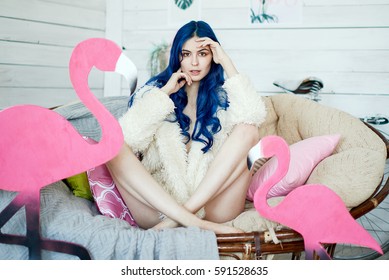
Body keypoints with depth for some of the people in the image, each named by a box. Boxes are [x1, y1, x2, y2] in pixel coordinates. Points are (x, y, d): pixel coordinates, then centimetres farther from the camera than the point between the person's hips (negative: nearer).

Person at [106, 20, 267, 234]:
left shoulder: (223, 97, 12)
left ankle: (175, 221, -26)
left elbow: (253, 116, -13)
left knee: (247, 130, -19)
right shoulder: (155, 90, 11)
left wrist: (226, 62, -5)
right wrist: (165, 92, -5)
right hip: (158, 203, 0)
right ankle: (195, 223, -35)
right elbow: (129, 137, -8)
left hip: (211, 202, 1)